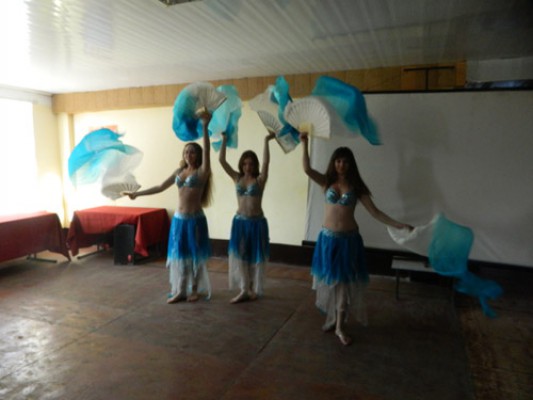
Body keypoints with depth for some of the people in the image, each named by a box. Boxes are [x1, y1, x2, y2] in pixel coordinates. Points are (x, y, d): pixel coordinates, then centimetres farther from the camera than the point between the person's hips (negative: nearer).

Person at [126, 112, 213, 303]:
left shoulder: (202, 172, -6)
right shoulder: (179, 171, 10)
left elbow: (207, 150, -20)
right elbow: (160, 187, 15)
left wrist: (205, 126, -30)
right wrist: (137, 193, 15)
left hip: (195, 219, -5)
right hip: (179, 219, 5)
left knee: (195, 255, 6)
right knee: (178, 254, 9)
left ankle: (195, 290, 22)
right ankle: (179, 291, 21)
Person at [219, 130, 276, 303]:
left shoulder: (260, 180, -4)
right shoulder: (237, 178, 4)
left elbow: (266, 162, -20)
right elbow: (222, 160, -2)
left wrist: (266, 141, -21)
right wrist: (224, 140, -5)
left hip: (257, 222, -3)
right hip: (239, 221, 3)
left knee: (255, 256, 7)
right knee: (239, 255, 3)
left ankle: (253, 289, 23)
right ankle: (244, 290, 14)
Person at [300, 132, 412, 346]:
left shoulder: (356, 186, -1)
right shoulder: (327, 182, 0)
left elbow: (375, 212, -3)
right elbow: (307, 169, -16)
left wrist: (399, 225, -11)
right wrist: (305, 144, -24)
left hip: (349, 239, -1)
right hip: (328, 238, 1)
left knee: (345, 283, 5)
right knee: (329, 281, 11)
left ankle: (340, 327, 20)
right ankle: (331, 319, 31)